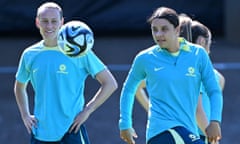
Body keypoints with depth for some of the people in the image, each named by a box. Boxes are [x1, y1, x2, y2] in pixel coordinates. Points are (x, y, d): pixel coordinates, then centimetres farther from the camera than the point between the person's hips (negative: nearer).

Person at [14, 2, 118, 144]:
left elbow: (110, 84, -2)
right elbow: (20, 87, 27)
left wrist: (87, 111, -8)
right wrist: (25, 115, 11)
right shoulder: (30, 55, 8)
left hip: (71, 132, -4)